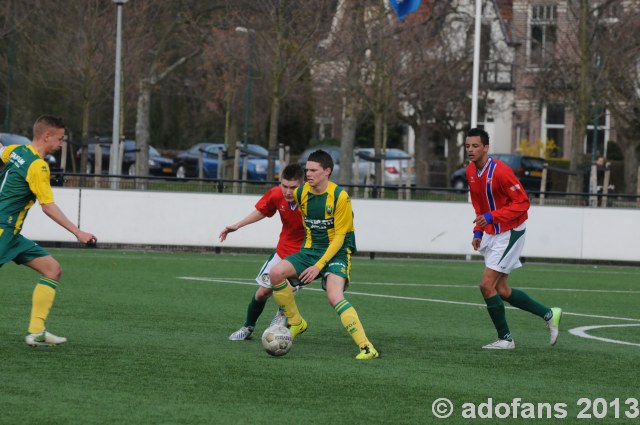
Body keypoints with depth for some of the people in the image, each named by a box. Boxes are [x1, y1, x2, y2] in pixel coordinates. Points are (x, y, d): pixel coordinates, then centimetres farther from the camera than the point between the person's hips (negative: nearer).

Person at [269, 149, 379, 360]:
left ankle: (366, 348, -29)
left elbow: (339, 237, -17)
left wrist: (319, 265, -23)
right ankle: (296, 323, 5)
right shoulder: (301, 193, 0)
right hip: (310, 249, 6)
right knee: (276, 273, -15)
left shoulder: (339, 196, -17)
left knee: (335, 297, -29)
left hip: (337, 252, -6)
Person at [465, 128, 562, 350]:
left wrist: (492, 217, -27)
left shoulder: (500, 171, -22)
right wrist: (478, 231, 8)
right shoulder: (471, 171, 3)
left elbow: (522, 202, -21)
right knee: (501, 290, 10)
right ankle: (549, 314, 25)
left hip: (509, 233, -9)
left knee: (487, 286, -12)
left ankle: (505, 338, 1)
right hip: (491, 233, 9)